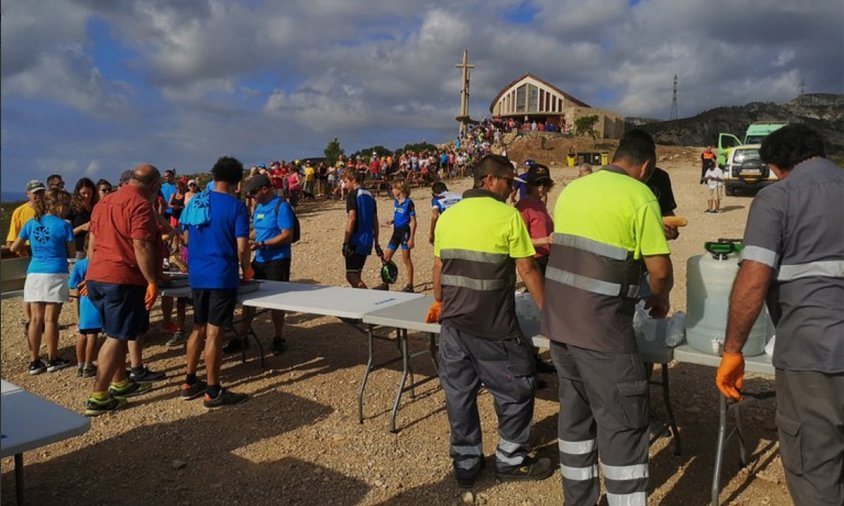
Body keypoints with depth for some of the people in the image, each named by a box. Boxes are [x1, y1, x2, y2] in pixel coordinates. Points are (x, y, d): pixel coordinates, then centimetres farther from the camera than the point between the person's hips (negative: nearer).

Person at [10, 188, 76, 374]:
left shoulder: (31, 223, 6)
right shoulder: (64, 225, -6)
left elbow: (14, 248, 11)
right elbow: (72, 253, 0)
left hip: (34, 275, 4)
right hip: (55, 275, -4)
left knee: (36, 319, 7)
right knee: (50, 319, 1)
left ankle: (35, 361, 13)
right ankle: (52, 360, 11)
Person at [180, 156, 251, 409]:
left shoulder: (195, 201, 8)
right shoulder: (237, 207, -9)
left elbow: (186, 237, 16)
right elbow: (242, 248, -14)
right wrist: (247, 270, 4)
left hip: (197, 275, 6)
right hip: (222, 276, -6)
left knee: (199, 328, 18)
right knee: (214, 333, -2)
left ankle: (189, 383, 26)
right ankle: (213, 392, 7)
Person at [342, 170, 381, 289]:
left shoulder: (352, 194, -7)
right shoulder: (369, 195, 15)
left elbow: (352, 218, -17)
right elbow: (375, 221, 15)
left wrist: (345, 243, -17)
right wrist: (376, 244, 20)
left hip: (356, 240, -8)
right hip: (368, 241, 8)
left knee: (351, 276, -5)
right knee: (356, 275, 15)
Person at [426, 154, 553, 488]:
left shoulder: (447, 216, 8)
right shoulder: (508, 215, -9)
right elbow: (527, 270, -8)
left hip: (453, 322, 6)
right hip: (493, 326, -6)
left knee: (459, 393, 14)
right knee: (515, 391, 13)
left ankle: (465, 464, 25)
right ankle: (511, 461, 25)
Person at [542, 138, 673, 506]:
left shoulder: (572, 189, 13)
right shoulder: (640, 197, -7)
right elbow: (660, 270, -8)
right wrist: (659, 300, 13)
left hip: (558, 319, 7)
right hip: (601, 326, -7)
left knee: (575, 411, 18)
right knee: (622, 424, 3)